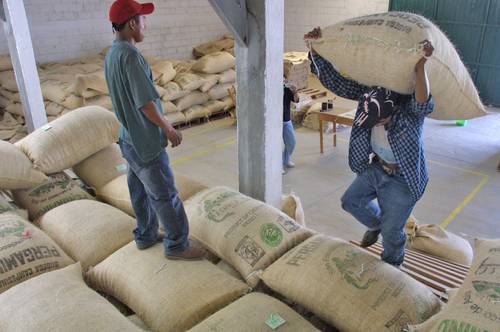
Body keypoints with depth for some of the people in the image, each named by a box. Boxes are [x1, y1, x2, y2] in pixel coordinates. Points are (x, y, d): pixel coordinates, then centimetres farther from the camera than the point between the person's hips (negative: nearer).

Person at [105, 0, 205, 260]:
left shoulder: (111, 55, 7)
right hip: (146, 143, -9)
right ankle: (177, 246, 15)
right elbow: (146, 103, -24)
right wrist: (169, 129, -10)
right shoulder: (130, 55, -22)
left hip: (129, 140, 9)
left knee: (141, 192, 20)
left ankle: (146, 236, 35)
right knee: (166, 195, 2)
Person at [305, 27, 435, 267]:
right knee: (351, 201, 20)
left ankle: (391, 268, 39)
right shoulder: (369, 91, -16)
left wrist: (420, 67, -68)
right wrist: (315, 49, -26)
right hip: (376, 167, 6)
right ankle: (376, 224, 50)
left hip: (402, 178, -5)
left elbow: (424, 103, -55)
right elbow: (335, 81, -16)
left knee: (391, 231, 10)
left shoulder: (411, 110, -30)